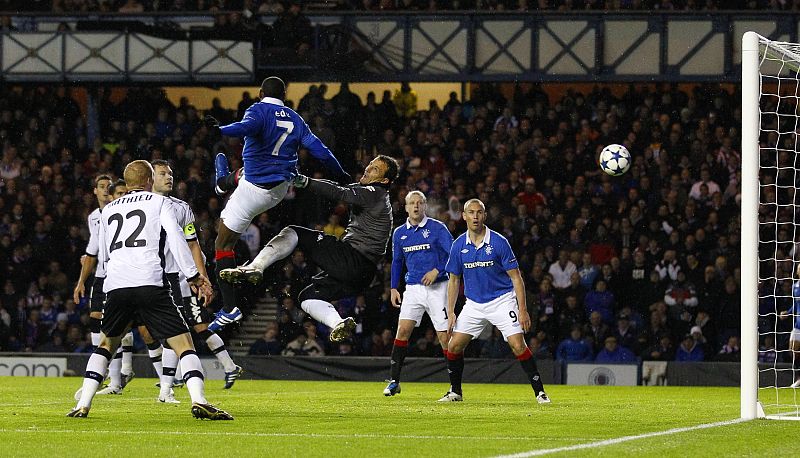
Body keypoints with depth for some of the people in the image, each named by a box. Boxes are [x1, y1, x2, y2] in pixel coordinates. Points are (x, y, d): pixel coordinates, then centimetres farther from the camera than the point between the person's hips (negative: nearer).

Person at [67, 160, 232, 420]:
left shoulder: (109, 210, 26)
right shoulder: (158, 203, 13)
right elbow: (176, 240, -1)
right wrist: (194, 276, 1)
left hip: (115, 285, 4)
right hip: (149, 282, -4)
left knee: (106, 344, 23)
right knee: (183, 343, -3)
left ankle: (83, 406, 13)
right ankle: (199, 401, -23)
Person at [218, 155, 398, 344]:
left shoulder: (373, 194, -7)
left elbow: (339, 193, -19)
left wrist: (305, 182, -26)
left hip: (350, 257, -9)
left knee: (292, 234, -6)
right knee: (307, 297, 18)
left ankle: (255, 267, -24)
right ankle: (339, 324, -8)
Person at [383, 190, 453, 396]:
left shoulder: (437, 228, -5)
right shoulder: (400, 233, 9)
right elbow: (397, 261, 21)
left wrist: (437, 270, -20)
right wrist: (394, 288, 13)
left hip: (437, 287, -4)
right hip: (413, 288, 4)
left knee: (445, 336, -5)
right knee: (402, 331, -8)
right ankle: (394, 381, -4)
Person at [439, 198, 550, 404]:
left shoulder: (498, 242, -13)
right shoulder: (458, 246, -2)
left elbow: (516, 277, -9)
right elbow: (454, 280, 9)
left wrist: (523, 310, -15)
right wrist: (450, 313, 3)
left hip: (502, 300, -4)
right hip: (474, 304, 4)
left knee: (518, 345, -17)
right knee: (454, 345, -3)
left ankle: (540, 392, -9)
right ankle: (455, 392, 15)